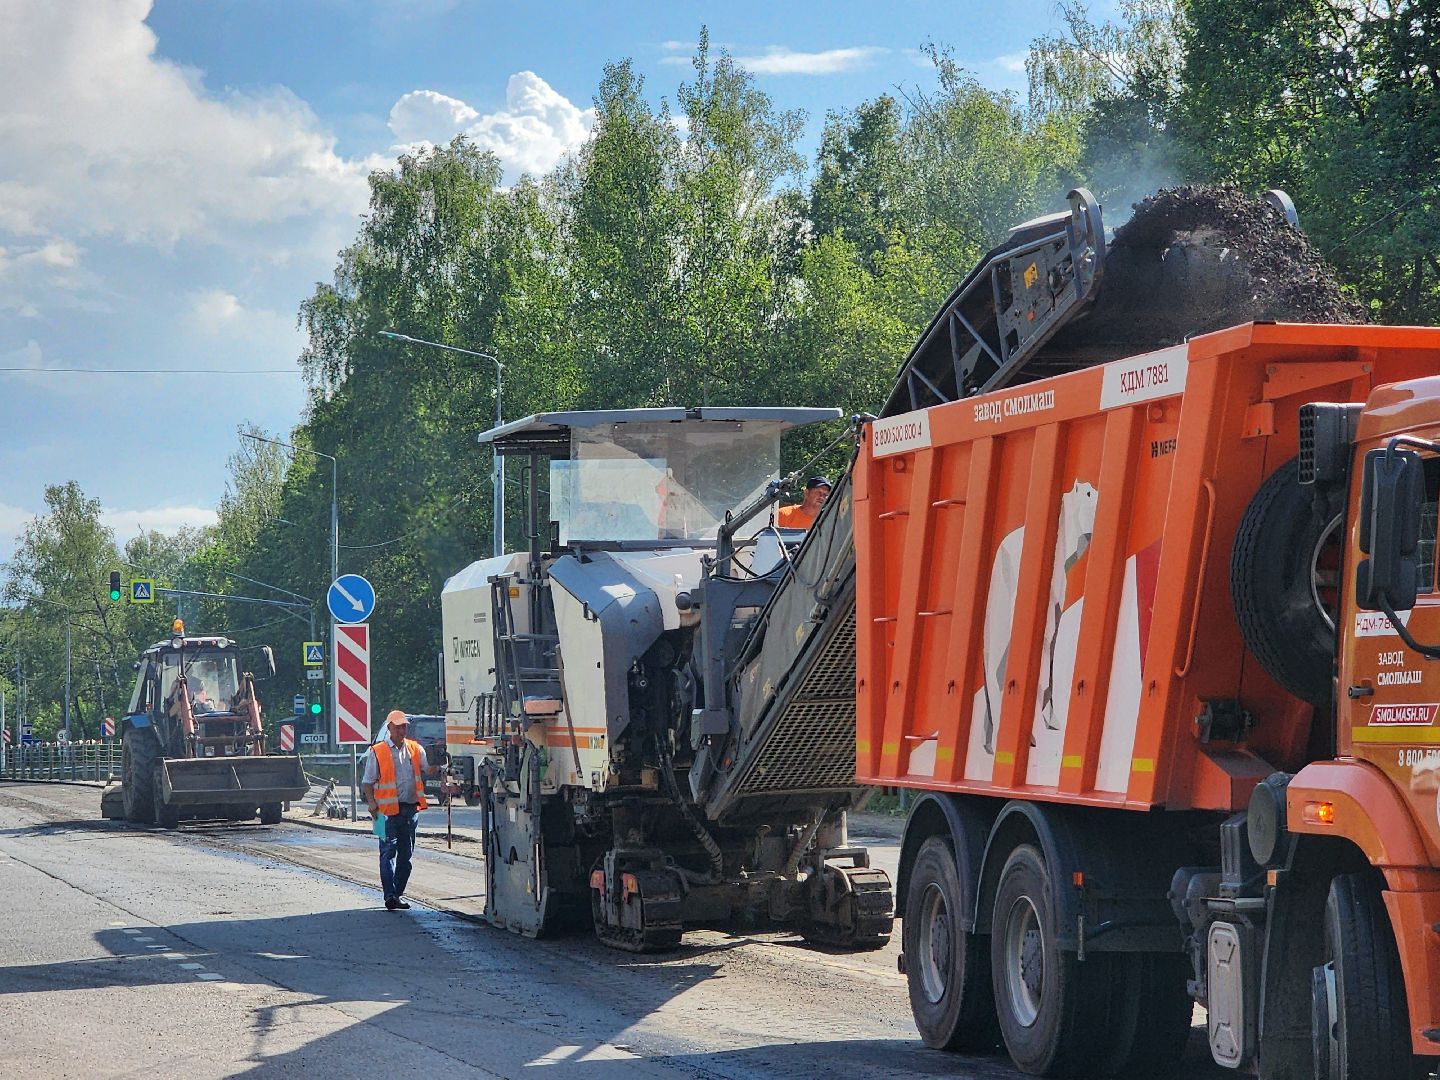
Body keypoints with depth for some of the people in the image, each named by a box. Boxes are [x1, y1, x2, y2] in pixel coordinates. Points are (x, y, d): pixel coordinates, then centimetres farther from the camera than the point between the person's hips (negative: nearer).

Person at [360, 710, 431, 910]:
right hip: (389, 809, -5)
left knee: (406, 853, 9)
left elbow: (427, 770, 14)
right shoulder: (377, 752, 0)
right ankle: (390, 896, -14)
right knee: (388, 852, -10)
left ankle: (398, 893, 19)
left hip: (410, 809, 5)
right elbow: (367, 782, 1)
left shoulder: (416, 749, 12)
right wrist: (371, 803, -12)